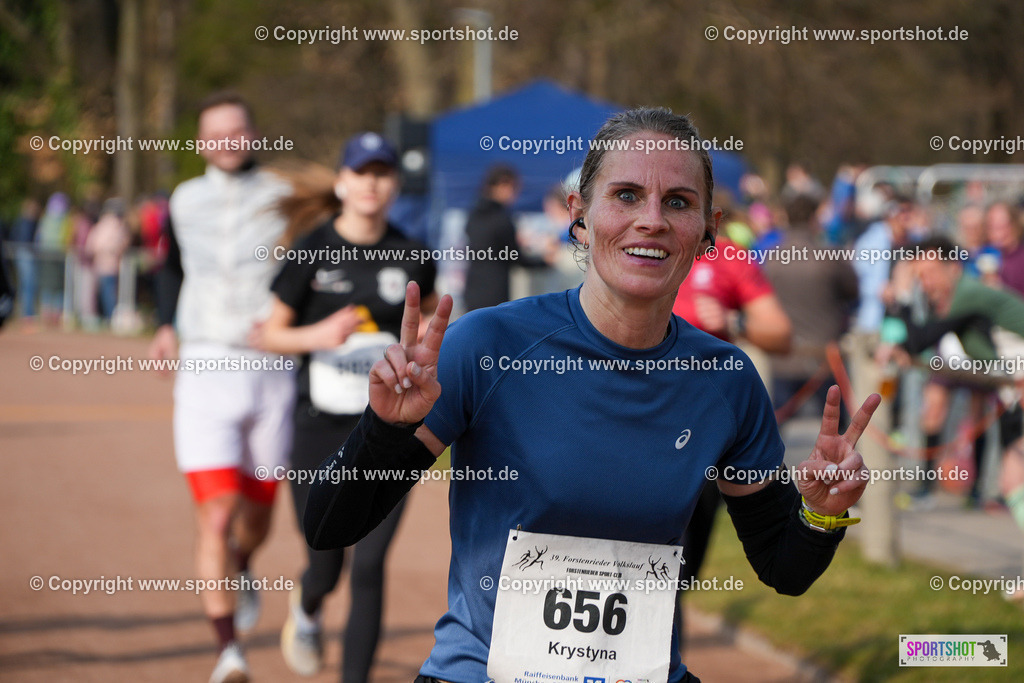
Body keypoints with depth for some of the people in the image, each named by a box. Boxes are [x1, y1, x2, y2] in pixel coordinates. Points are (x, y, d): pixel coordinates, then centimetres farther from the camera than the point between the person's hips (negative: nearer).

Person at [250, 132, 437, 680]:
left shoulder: (412, 259, -1)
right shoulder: (311, 253, -5)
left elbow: (428, 313, 20)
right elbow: (271, 334, 0)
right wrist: (317, 335, -18)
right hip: (320, 429, 0)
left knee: (369, 567, -8)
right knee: (325, 566, 8)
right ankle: (306, 609, 45)